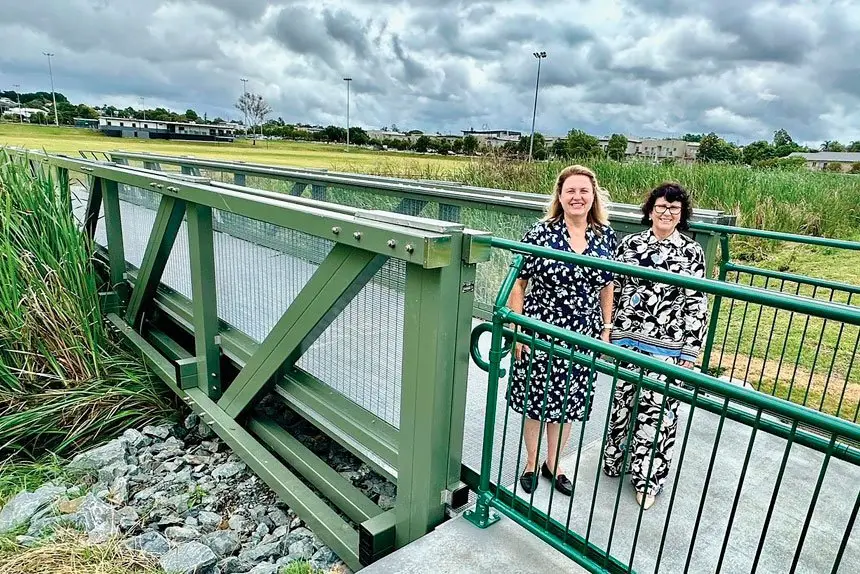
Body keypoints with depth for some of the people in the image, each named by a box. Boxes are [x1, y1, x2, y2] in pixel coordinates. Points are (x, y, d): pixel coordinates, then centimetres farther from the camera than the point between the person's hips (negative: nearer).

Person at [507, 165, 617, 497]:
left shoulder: (606, 235, 1)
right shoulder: (540, 233, -11)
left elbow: (606, 286, 10)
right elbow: (518, 283, -8)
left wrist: (606, 329, 9)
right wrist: (517, 332, -10)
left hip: (582, 336, 3)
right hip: (540, 332, -3)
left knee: (568, 403, 16)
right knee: (535, 401, 11)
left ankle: (553, 464, 39)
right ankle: (531, 463, 36)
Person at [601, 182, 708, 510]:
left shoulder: (692, 253, -1)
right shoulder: (629, 244, 3)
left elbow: (696, 305, -2)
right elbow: (612, 289, 7)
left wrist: (690, 351, -4)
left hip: (666, 347, -2)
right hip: (624, 338, 2)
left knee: (657, 409, 5)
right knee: (621, 400, 13)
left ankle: (649, 478, 23)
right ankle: (616, 459, 35)